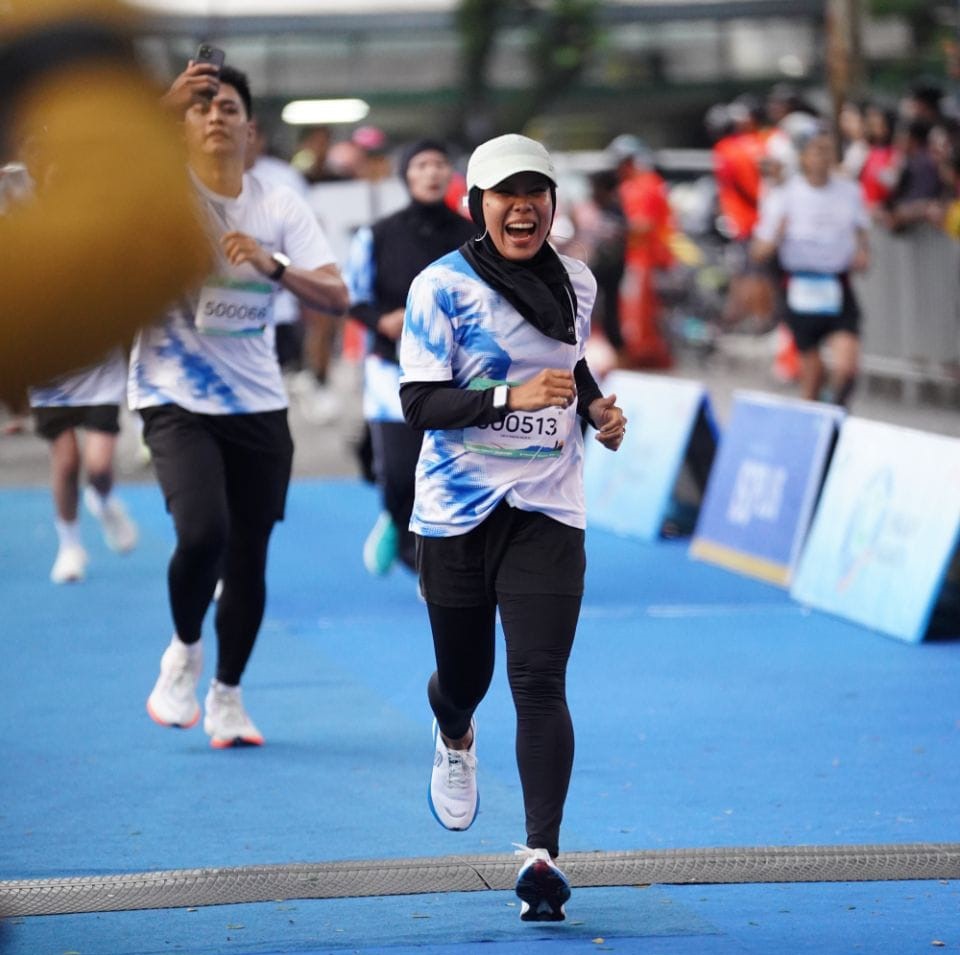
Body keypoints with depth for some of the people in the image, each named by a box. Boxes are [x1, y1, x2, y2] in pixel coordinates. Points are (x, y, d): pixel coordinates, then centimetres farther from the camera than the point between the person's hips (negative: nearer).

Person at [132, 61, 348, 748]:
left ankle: (226, 696, 26)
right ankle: (184, 653, 4)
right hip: (176, 400, -3)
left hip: (258, 406, 3)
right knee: (203, 533, -24)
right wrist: (162, 105, -33)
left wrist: (273, 266, -25)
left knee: (248, 561, 5)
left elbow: (336, 296, -7)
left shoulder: (282, 208, 3)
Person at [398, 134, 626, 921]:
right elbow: (419, 404, -15)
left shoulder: (577, 284, 6)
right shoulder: (443, 286, -8)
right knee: (465, 673, 13)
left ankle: (542, 854, -17)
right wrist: (512, 397, -28)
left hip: (548, 510, 2)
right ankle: (455, 740, 51)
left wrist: (596, 408, 5)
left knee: (540, 682, -12)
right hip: (458, 511, -1)